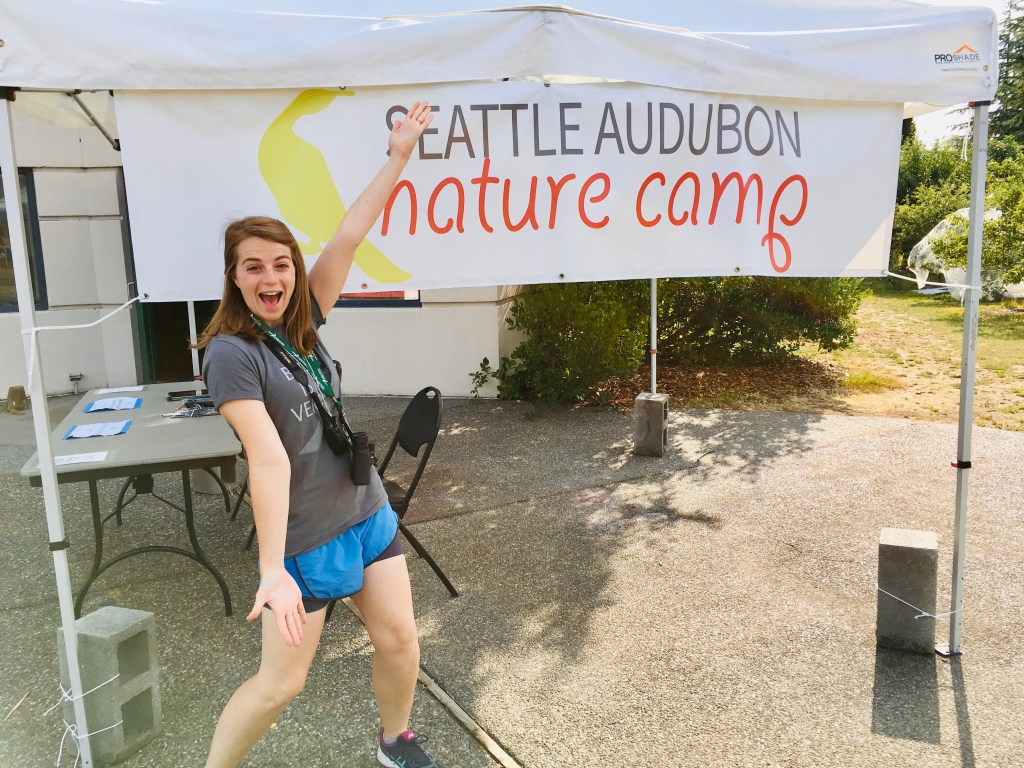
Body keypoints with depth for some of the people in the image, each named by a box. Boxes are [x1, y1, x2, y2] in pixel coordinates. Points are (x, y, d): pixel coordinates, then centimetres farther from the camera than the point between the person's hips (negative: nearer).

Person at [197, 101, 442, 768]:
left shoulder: (301, 319, 0)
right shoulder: (231, 351, -18)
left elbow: (349, 237, -2)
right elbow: (268, 458, -27)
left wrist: (399, 157, -2)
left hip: (368, 513, 6)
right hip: (304, 538, -6)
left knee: (400, 642, 12)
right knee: (281, 682, 5)